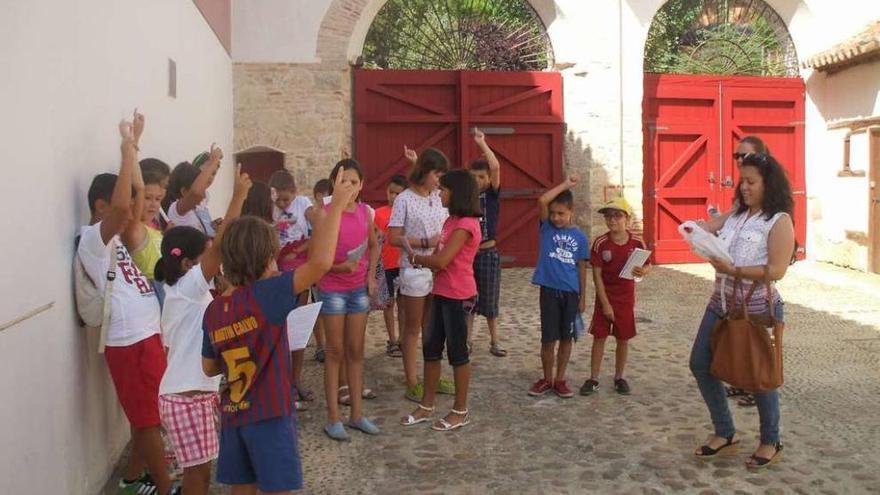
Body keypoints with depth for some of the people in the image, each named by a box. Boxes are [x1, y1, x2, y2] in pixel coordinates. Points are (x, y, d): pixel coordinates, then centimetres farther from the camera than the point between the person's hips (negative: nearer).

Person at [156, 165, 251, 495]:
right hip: (186, 398, -9)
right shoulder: (187, 288, -15)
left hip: (196, 392, 9)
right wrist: (238, 196, -26)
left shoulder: (187, 294, 12)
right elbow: (221, 245, -27)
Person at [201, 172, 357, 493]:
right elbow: (320, 263, -29)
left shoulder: (213, 310, 2)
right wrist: (337, 206, -23)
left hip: (232, 415, 6)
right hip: (268, 415, -6)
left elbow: (209, 368, 11)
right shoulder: (266, 294, -19)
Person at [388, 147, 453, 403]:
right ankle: (412, 383, 13)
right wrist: (425, 243, -19)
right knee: (413, 328, 4)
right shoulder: (404, 200, -10)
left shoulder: (439, 197, 7)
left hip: (438, 269, 6)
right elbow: (393, 238, -13)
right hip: (415, 271, -6)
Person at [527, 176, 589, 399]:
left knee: (566, 338, 9)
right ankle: (547, 379, 20)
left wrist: (583, 298, 6)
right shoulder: (547, 227, -1)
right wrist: (565, 185, -11)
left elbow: (582, 268, 6)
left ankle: (560, 380, 22)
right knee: (548, 339, 4)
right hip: (549, 291, -1)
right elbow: (542, 201, -17)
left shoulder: (580, 237, 2)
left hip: (571, 293, 1)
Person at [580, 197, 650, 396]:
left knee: (623, 338, 10)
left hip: (626, 298, 1)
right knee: (599, 337, 3)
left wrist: (643, 271, -22)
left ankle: (619, 377, 26)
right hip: (605, 297, -1)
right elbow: (597, 275, -11)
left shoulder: (637, 242, -9)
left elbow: (648, 266, 4)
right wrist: (605, 303, -13)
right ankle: (593, 379, 13)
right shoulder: (600, 243, -13)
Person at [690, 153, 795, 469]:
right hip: (721, 304, 7)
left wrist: (734, 270, -25)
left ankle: (770, 443, 28)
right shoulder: (735, 215, 9)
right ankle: (725, 435, 23)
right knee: (700, 364, 7)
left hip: (757, 310, -7)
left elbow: (777, 270, -18)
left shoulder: (779, 221, -10)